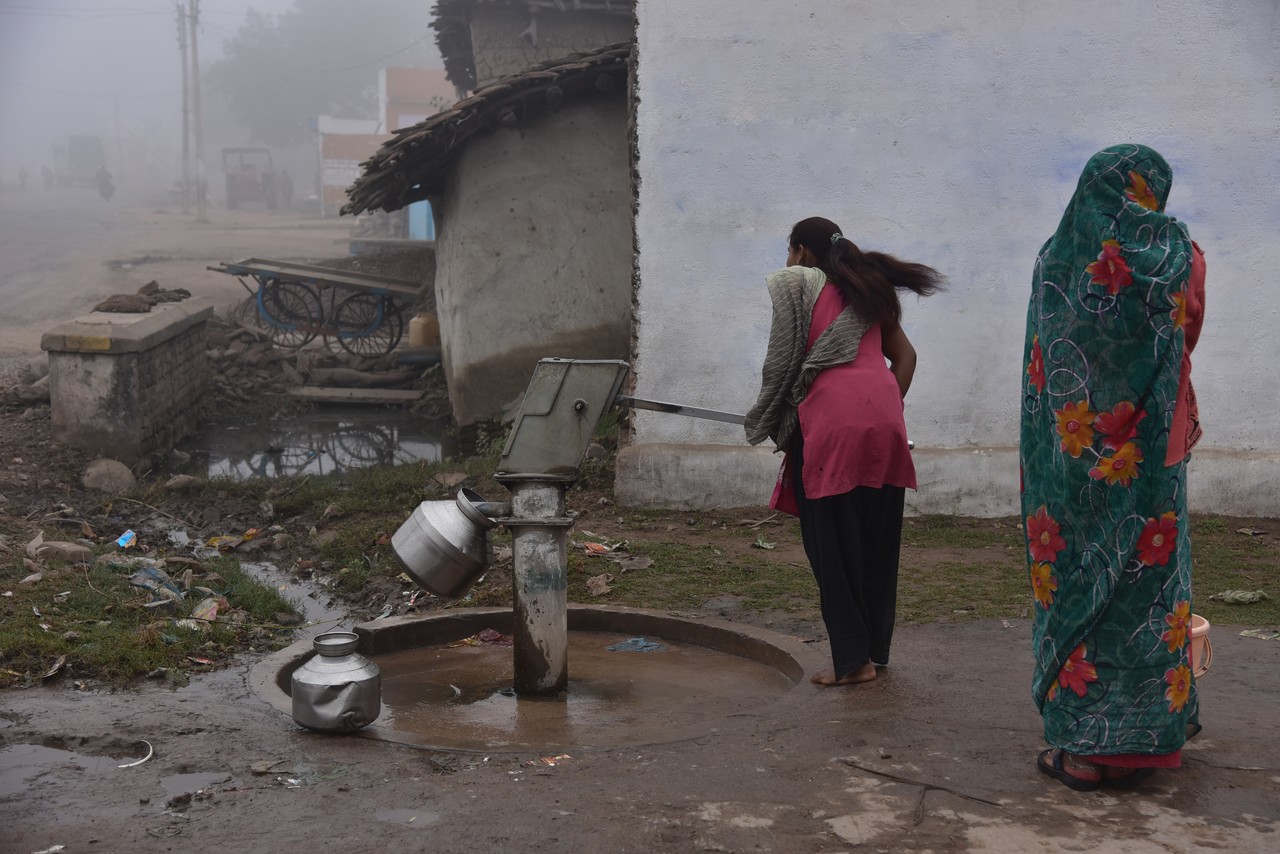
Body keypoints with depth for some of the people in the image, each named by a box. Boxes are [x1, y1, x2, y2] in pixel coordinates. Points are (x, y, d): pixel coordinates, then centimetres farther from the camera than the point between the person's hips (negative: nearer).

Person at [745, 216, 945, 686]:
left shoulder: (794, 283, 7)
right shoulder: (869, 289, 25)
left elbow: (782, 363, 0)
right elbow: (905, 355, 20)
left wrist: (769, 425, 9)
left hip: (831, 418, -6)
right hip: (885, 418, 6)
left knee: (833, 544, 0)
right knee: (877, 541, 11)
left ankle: (852, 659, -1)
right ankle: (876, 649, 20)